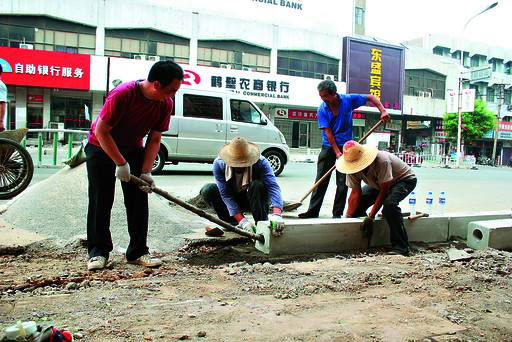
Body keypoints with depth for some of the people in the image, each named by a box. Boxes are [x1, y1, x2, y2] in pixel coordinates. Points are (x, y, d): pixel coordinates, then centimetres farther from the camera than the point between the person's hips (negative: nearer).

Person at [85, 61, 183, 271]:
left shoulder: (166, 103, -15)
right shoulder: (123, 94, -31)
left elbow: (154, 140, -8)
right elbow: (101, 131, -26)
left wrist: (146, 172, -16)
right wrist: (121, 164, -25)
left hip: (133, 149, 4)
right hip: (101, 148, -4)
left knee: (138, 200, -2)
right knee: (101, 201, -4)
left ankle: (138, 251, 6)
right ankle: (98, 251, 9)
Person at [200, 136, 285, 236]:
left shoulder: (260, 162, -26)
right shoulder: (219, 164, -24)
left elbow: (273, 186, -37)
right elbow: (226, 194, -25)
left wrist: (276, 214, -54)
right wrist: (242, 220, -35)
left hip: (253, 201, -1)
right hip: (232, 202, 2)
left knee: (258, 185, -34)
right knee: (208, 190, -23)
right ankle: (232, 223, -9)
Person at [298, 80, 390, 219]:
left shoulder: (348, 100, -7)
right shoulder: (322, 109, -8)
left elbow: (370, 98, 4)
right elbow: (328, 132, -11)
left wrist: (383, 111, -10)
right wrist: (337, 152, -16)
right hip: (328, 147, 0)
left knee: (342, 183, 0)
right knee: (321, 181, 1)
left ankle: (337, 213, 8)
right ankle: (313, 211, 7)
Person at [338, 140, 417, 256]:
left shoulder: (382, 161, -38)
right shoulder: (353, 167, -20)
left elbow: (384, 190, -33)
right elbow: (355, 193, -18)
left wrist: (371, 216, -34)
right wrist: (348, 217, -26)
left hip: (405, 179, -6)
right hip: (378, 183, 6)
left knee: (389, 203, -36)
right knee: (356, 203, -11)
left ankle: (400, 246, -25)